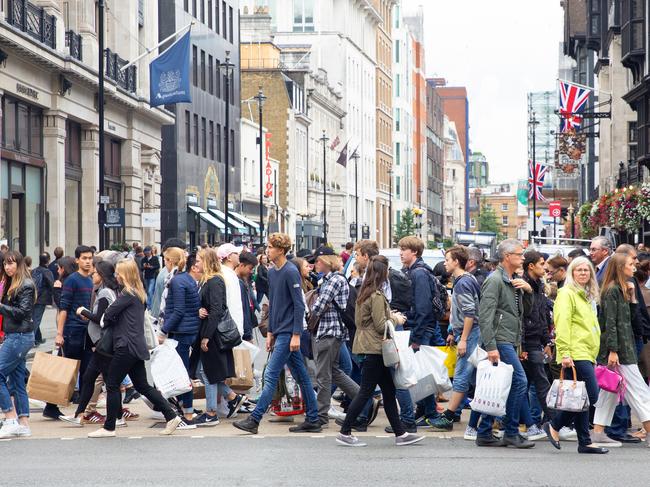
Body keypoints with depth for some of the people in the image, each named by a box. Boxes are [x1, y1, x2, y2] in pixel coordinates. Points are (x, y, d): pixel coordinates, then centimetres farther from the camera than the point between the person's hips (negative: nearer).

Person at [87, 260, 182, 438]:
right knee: (142, 385, 12)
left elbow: (108, 315, -13)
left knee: (112, 384, -1)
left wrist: (107, 322, 7)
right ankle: (171, 416, 9)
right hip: (136, 347, 9)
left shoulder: (128, 293, -13)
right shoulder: (138, 293, 16)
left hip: (127, 346, -9)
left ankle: (109, 428, 4)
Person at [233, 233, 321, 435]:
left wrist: (296, 335, -18)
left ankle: (254, 420, -5)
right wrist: (270, 332, 17)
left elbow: (299, 305, -15)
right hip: (279, 333, 9)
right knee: (301, 376, 10)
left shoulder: (291, 272, -13)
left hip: (289, 333, -9)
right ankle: (313, 420, 13)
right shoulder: (272, 273, 13)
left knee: (271, 376, -8)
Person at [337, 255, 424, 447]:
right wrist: (396, 319, -1)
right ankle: (345, 433, 1)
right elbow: (381, 326, -18)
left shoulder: (364, 293, 12)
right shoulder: (377, 296, -16)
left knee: (389, 391, 11)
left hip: (367, 345, 10)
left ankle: (400, 434, 14)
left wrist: (390, 316, 14)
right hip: (374, 348, -10)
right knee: (365, 392, -3)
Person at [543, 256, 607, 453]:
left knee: (583, 398, 8)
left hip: (587, 353, 9)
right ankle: (554, 426, -3)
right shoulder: (567, 293, -6)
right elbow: (562, 325, -15)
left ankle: (585, 442, 10)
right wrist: (564, 353, -21)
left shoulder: (588, 296, 22)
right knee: (590, 395, -13)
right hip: (576, 354, -9)